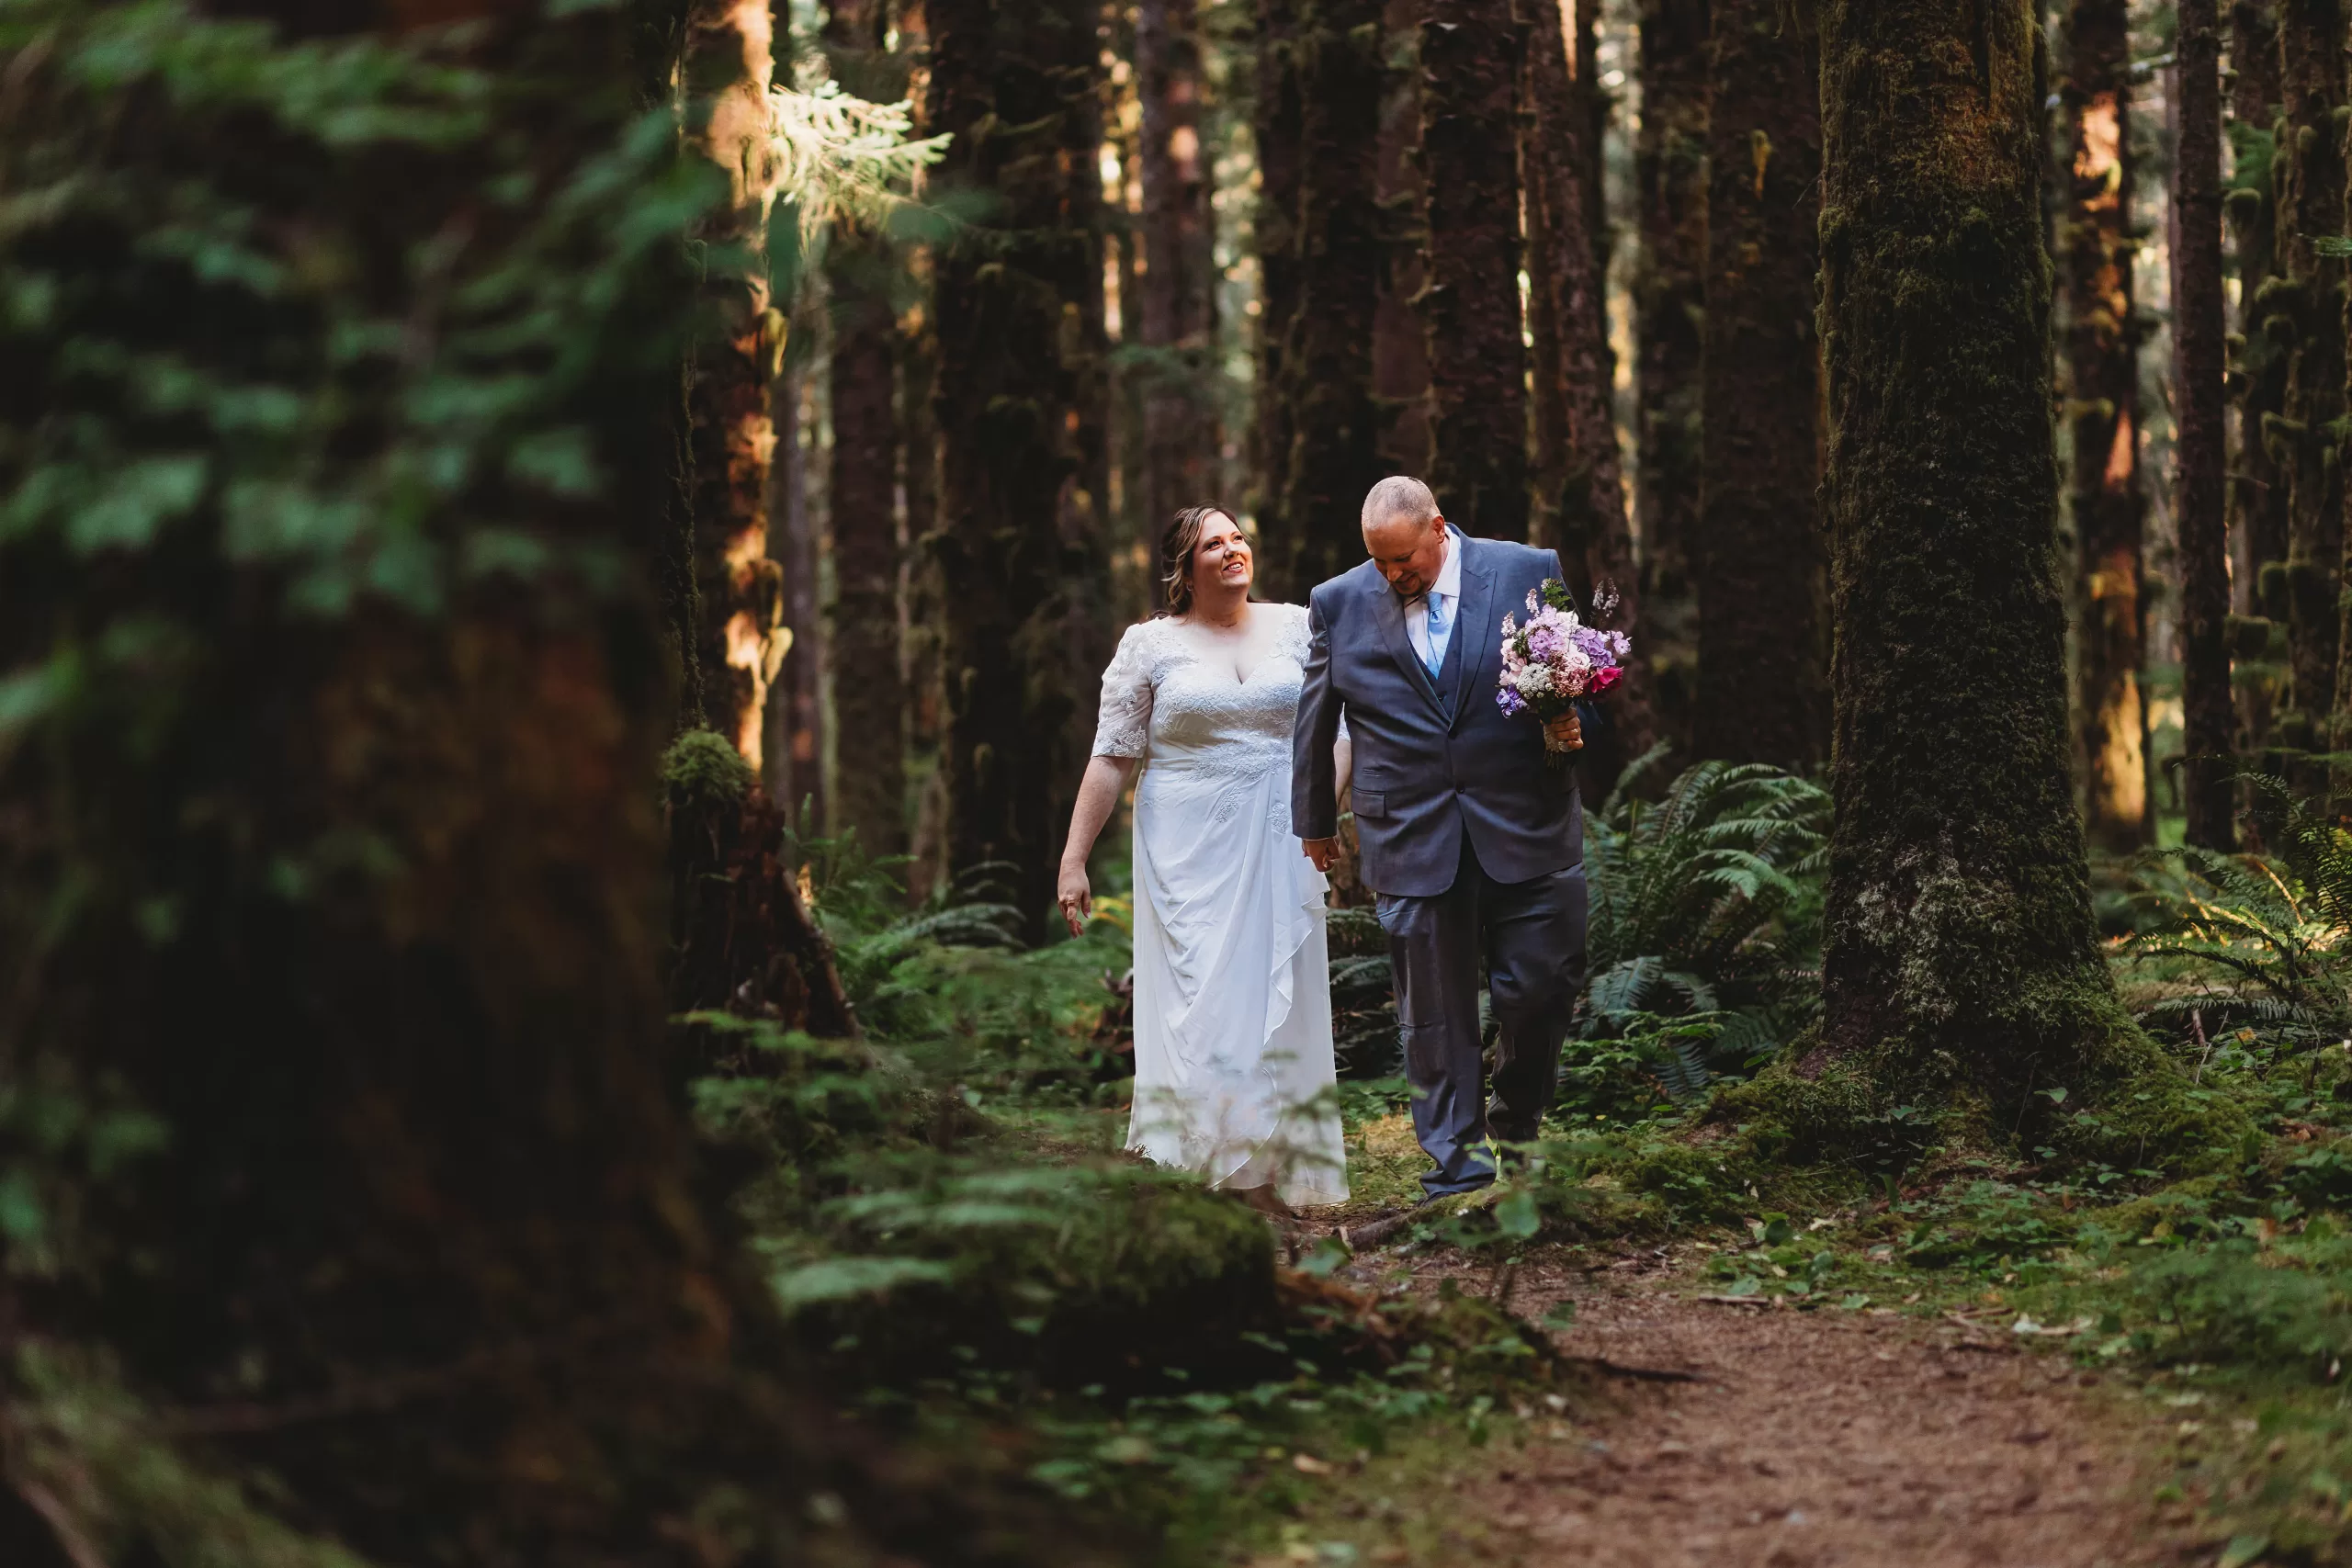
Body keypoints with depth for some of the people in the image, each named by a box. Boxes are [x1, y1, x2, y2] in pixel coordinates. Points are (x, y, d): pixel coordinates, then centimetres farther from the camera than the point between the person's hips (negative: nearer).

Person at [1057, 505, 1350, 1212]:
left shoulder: (1298, 626, 7)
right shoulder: (1150, 645, 1)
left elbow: (1339, 729, 8)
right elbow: (1111, 758, 1)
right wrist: (1073, 860, -4)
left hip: (1279, 846, 2)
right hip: (1189, 851, -2)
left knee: (1275, 1003, 3)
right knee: (1198, 1005, -6)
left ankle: (1273, 1180, 8)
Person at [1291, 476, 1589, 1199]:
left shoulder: (1531, 573, 0)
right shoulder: (1339, 604, 4)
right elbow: (1314, 723, 16)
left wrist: (1574, 720, -11)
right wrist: (1316, 821, 23)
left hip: (1524, 832, 0)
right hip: (1411, 843, 0)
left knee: (1541, 989, 0)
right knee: (1434, 1014, 2)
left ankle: (1513, 1128, 24)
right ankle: (1457, 1163, 12)